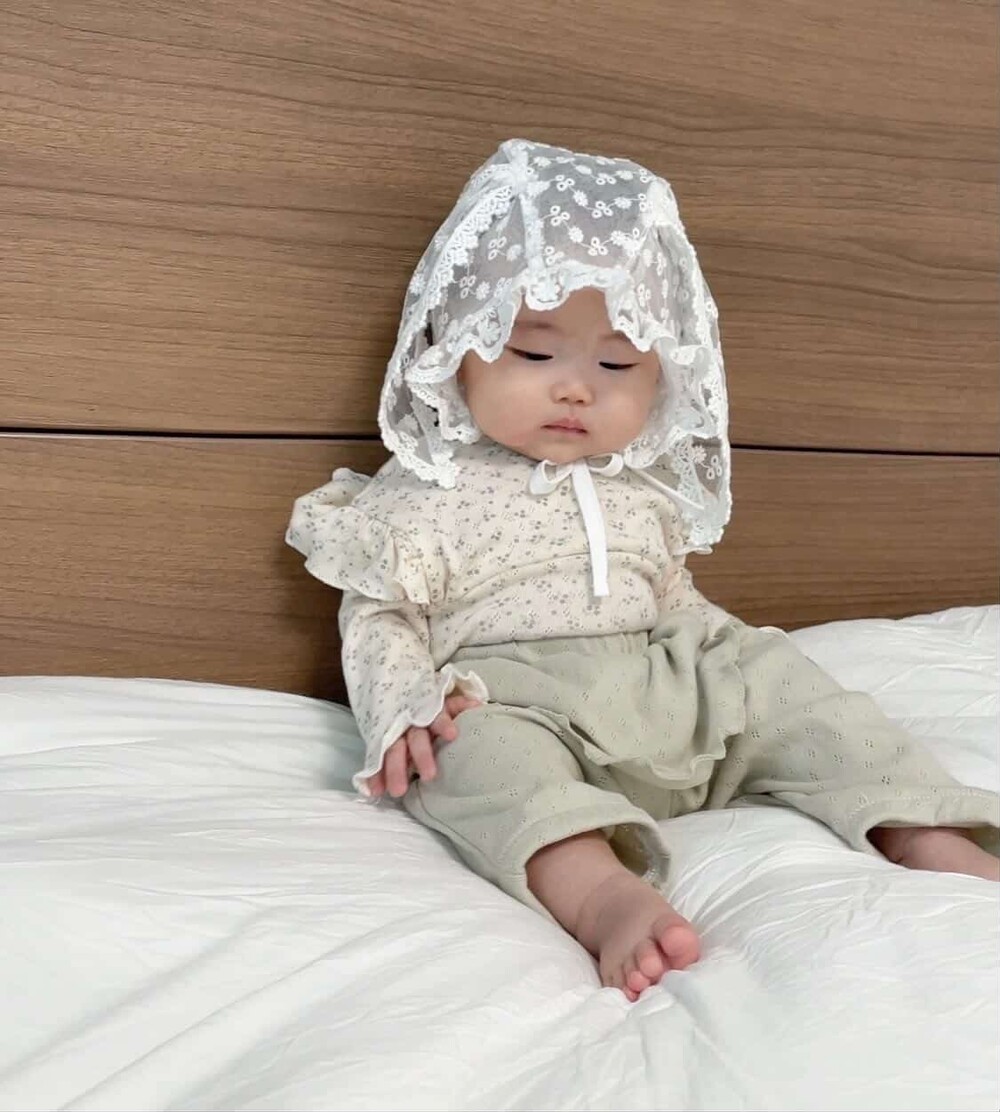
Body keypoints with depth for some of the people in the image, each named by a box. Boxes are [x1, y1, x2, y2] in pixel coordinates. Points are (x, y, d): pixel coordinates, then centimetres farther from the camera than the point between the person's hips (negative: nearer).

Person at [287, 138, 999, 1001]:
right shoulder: (427, 493, 4)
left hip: (674, 691, 6)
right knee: (484, 753, -37)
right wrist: (406, 705, -16)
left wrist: (724, 646, 10)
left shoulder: (646, 491, 18)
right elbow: (377, 618, 3)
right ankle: (604, 894, -61)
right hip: (513, 698, -5)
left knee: (789, 687, -10)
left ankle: (931, 840, -15)